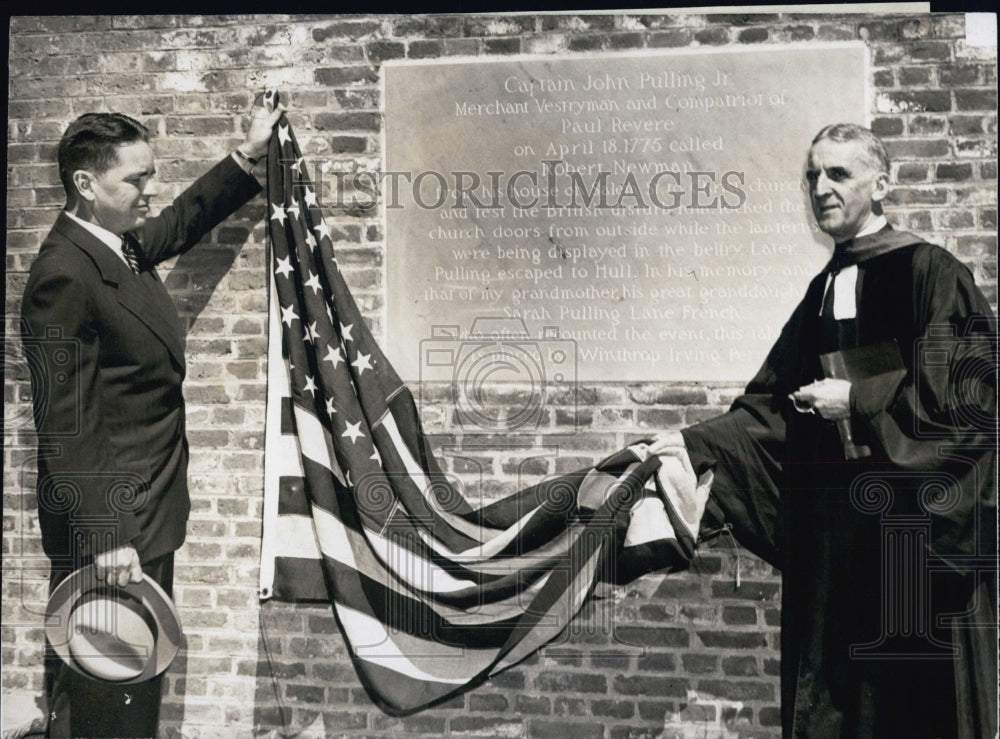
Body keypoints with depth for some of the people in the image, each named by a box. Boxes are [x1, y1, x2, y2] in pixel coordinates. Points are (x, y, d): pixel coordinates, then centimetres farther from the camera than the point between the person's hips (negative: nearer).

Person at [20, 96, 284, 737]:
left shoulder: (128, 245, 7)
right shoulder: (64, 274, -21)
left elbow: (186, 220, 31)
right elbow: (64, 424, -23)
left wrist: (248, 156, 32)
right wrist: (105, 538, -23)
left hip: (147, 516, 10)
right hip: (107, 526, -10)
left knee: (141, 685, 20)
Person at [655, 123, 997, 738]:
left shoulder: (930, 272, -5)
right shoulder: (824, 290, 14)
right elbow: (771, 408, 13)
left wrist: (857, 400, -12)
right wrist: (694, 443, 2)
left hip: (916, 523, -6)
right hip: (835, 520, 6)